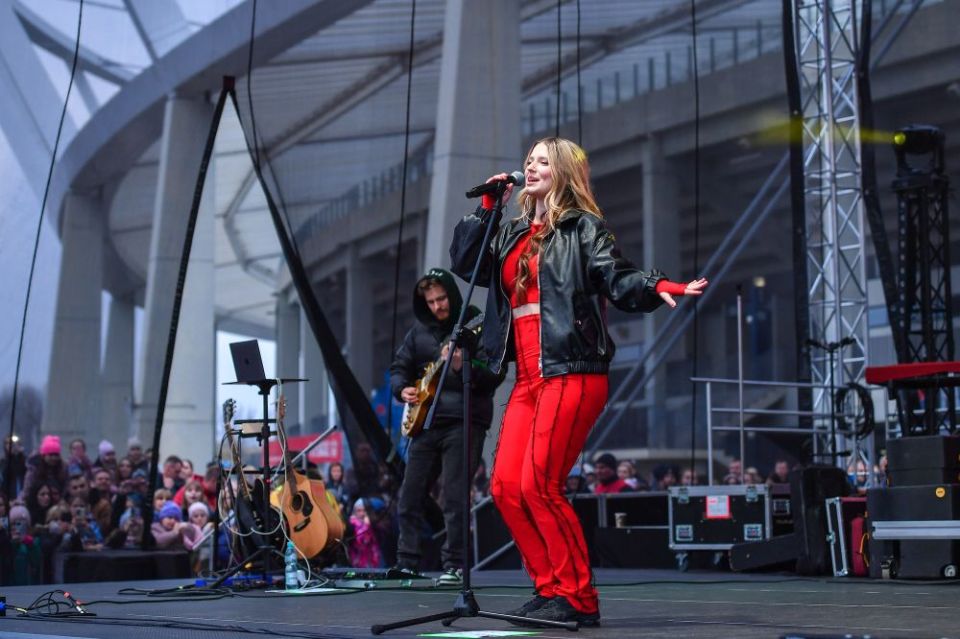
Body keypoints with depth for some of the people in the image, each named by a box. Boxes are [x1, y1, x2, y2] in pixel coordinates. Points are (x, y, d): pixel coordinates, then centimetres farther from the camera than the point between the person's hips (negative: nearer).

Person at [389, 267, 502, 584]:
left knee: (455, 497, -8)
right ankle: (407, 563, 13)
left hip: (464, 421, -6)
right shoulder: (419, 330, 14)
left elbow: (494, 376, -9)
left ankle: (454, 565, 0)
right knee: (409, 497, 5)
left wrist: (462, 367, -25)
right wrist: (402, 389, 0)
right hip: (425, 421, 6)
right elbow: (399, 367, 21)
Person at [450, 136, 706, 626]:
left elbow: (620, 280, -9)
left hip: (572, 374, -7)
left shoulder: (582, 227, 1)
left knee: (538, 486, -13)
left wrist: (658, 288, -30)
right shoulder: (514, 234, 21)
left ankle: (578, 599, -3)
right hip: (528, 379, 7)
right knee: (506, 486, -1)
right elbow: (465, 263, 16)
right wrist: (486, 208, 11)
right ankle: (550, 589, 10)